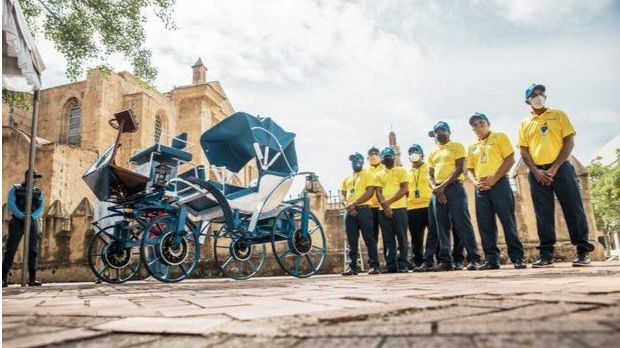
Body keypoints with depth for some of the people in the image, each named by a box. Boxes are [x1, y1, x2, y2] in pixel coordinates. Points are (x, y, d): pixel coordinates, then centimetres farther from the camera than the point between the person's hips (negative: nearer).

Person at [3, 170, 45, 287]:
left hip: (32, 222, 2)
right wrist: (22, 216, -20)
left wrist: (31, 216, -16)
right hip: (17, 221, -2)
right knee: (10, 249, -6)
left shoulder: (38, 192, 17)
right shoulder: (15, 189, 11)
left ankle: (32, 279, -3)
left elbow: (41, 208, 4)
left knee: (33, 250, -3)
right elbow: (11, 204, -5)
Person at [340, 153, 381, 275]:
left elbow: (370, 192, -9)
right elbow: (343, 195, 15)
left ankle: (374, 266, 0)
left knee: (369, 239, -4)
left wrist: (354, 203, -15)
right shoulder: (347, 178, 20)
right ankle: (352, 267, 9)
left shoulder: (368, 175, 4)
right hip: (350, 211, 5)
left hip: (363, 209, -5)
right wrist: (349, 206, -5)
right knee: (351, 241, 5)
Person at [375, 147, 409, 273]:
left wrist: (388, 201, -11)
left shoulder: (401, 171, 7)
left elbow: (404, 189, -4)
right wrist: (385, 205, -10)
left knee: (402, 238, -2)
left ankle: (402, 264, 2)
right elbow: (378, 192, 8)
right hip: (384, 210, 3)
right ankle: (391, 265, 7)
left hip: (399, 208, -3)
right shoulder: (379, 175, 18)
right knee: (388, 239, 4)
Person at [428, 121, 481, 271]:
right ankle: (445, 260, 6)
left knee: (462, 224, -9)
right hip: (437, 192, 5)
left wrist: (443, 186, -15)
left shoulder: (457, 146, 6)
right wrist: (435, 188, -7)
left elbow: (459, 168, -7)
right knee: (442, 227, 3)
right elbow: (430, 175, 14)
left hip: (454, 188, -5)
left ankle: (473, 258, -6)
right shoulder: (432, 153, 21)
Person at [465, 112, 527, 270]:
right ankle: (491, 259, 7)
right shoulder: (471, 147, 19)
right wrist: (475, 182, -6)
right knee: (485, 225, 2)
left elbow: (510, 159, -4)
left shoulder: (500, 137, 6)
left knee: (508, 221, -6)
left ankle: (517, 258, -1)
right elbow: (469, 170, 17)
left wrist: (494, 178, -14)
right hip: (481, 188, 5)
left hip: (499, 184, -5)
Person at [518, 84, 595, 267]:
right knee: (543, 215, 2)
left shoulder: (559, 115, 8)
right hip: (537, 173, 2)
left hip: (561, 169, -1)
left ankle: (583, 252, 5)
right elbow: (524, 151, 7)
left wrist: (555, 167, -11)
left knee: (573, 210, -3)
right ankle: (546, 255, 5)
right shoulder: (525, 124, 12)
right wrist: (536, 171, -8)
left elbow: (569, 142, 0)